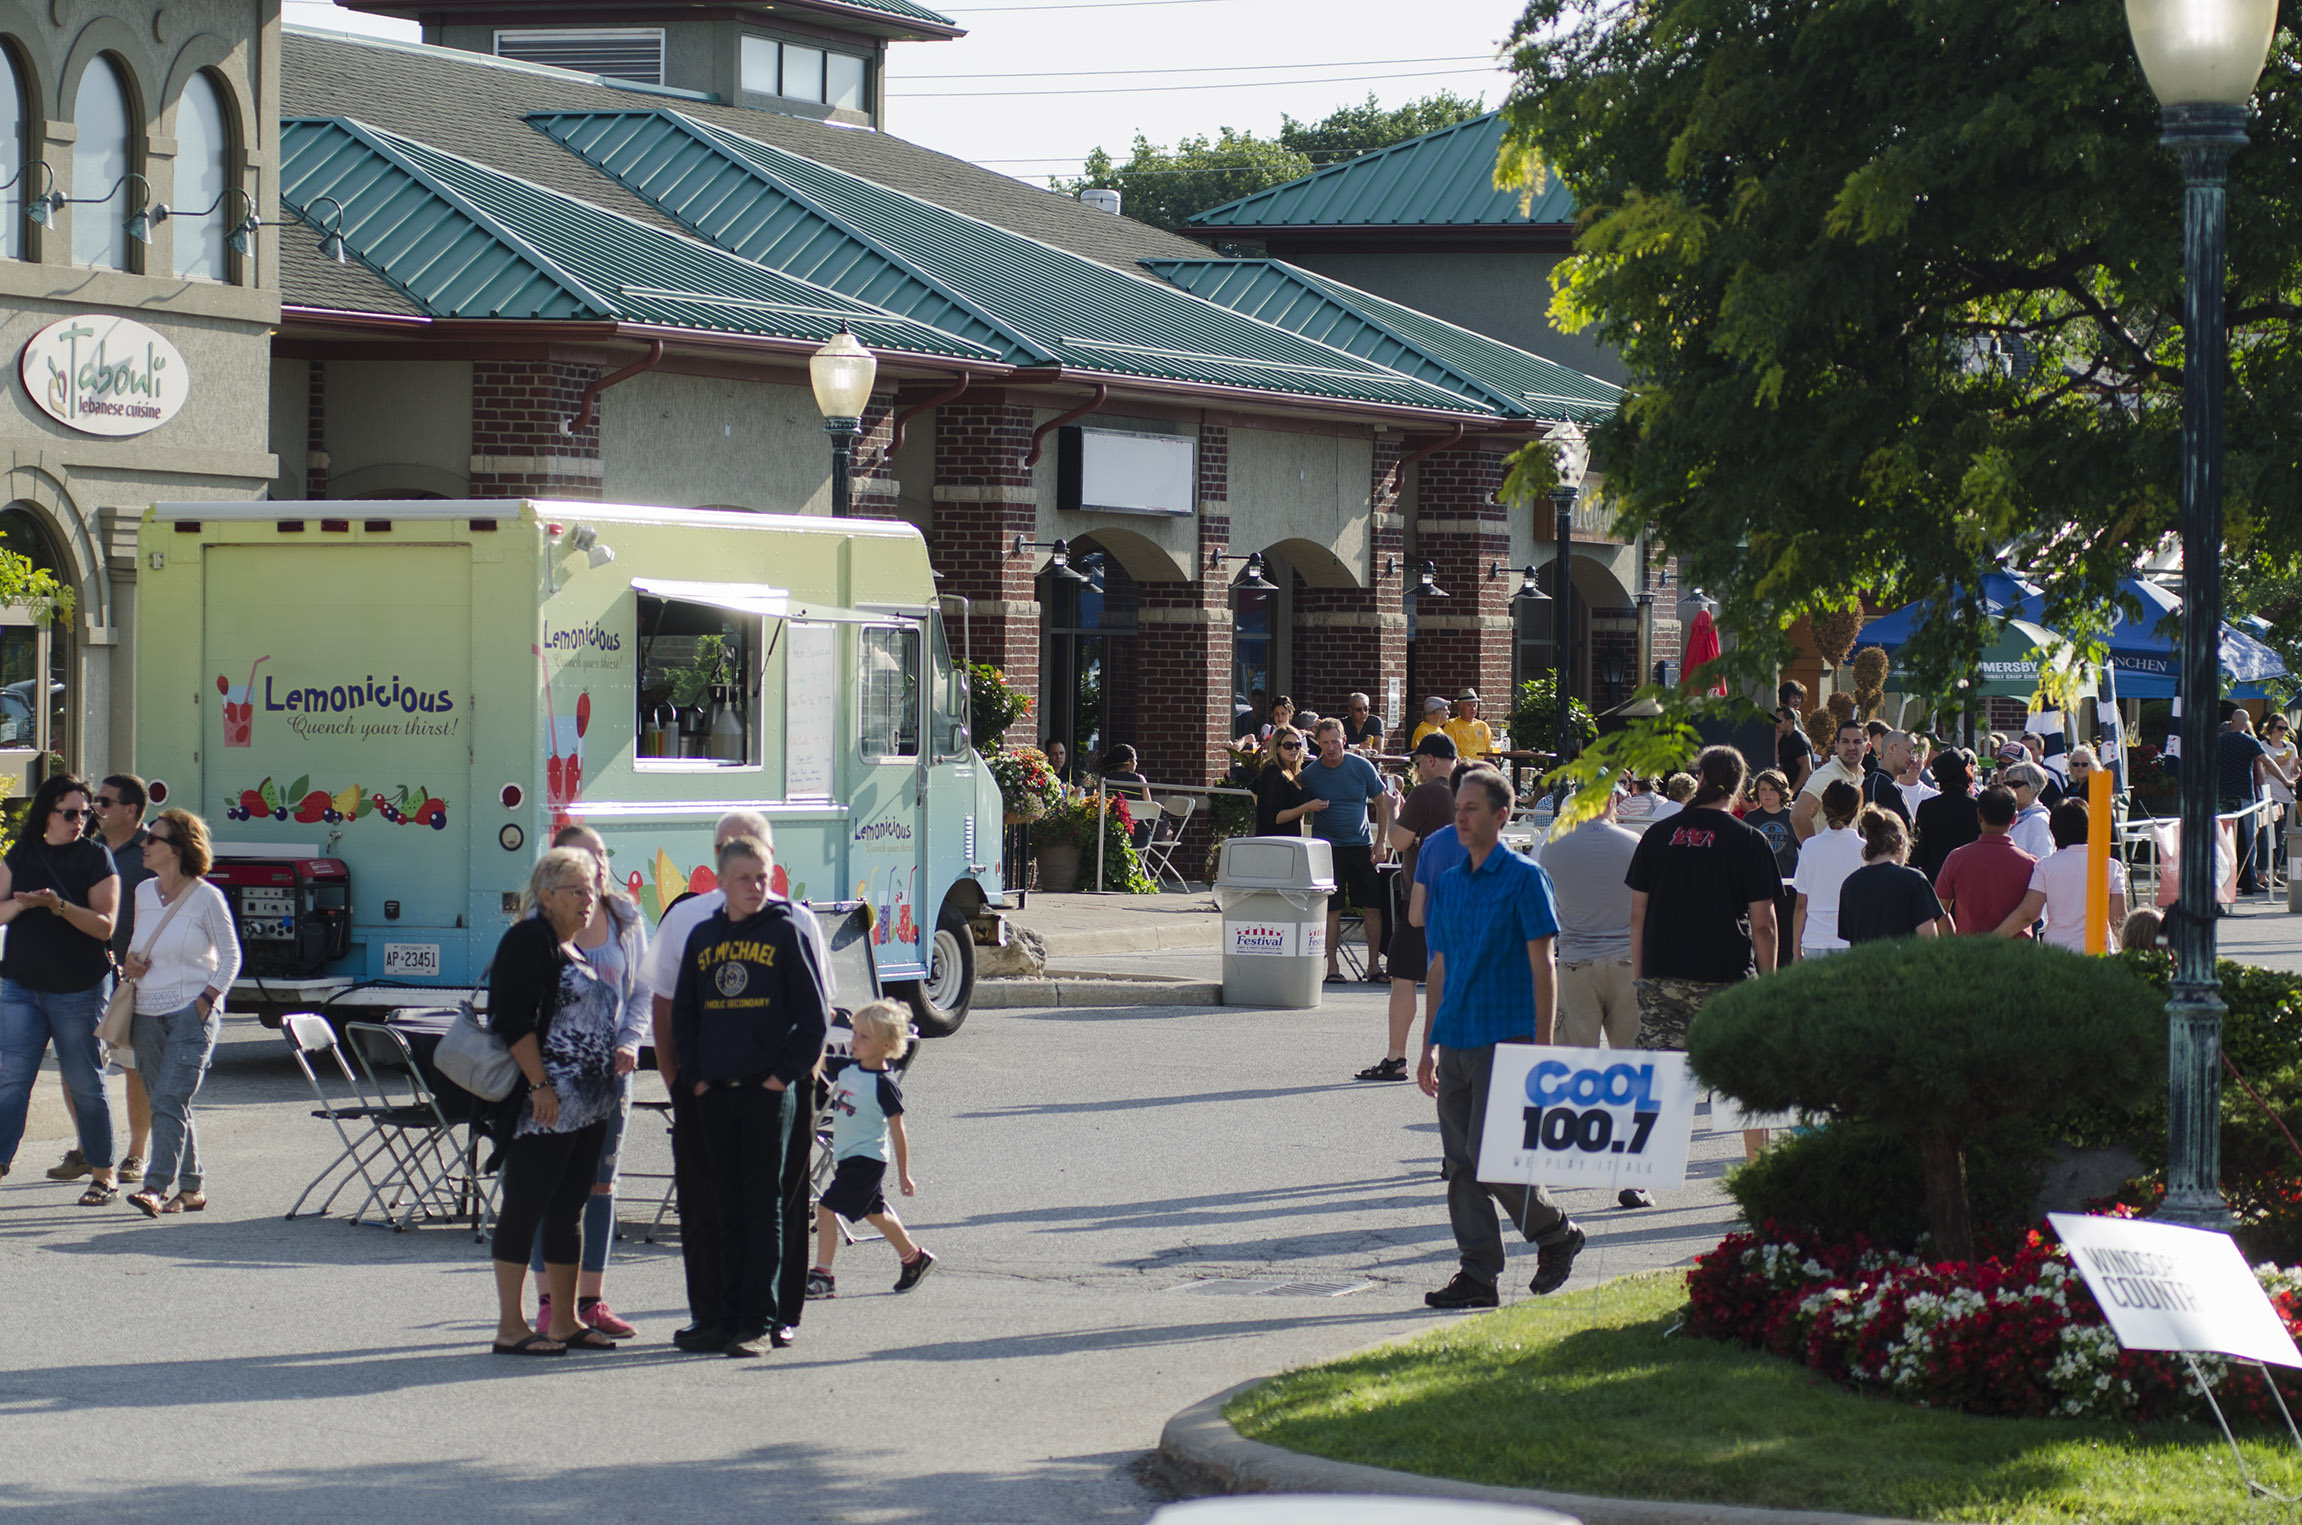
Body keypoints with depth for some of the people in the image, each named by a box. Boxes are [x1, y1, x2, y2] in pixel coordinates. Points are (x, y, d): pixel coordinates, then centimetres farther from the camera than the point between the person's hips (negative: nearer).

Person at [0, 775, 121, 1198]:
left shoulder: (95, 857, -2)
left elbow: (105, 925, -10)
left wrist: (59, 906, -24)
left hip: (80, 988, -3)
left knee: (85, 1084, 2)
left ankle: (103, 1176, 11)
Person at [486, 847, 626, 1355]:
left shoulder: (577, 952, 19)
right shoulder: (529, 941, -8)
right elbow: (514, 1019, -16)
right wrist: (540, 1085, -21)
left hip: (588, 1110, 9)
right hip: (543, 1107, -9)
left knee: (569, 1210, 12)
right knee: (525, 1208, -6)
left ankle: (566, 1322, 18)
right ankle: (511, 1328, -4)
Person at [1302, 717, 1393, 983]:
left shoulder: (1361, 767, -2)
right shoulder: (1310, 774, -3)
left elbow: (1382, 803, 6)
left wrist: (1381, 842, 0)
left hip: (1362, 845, 1)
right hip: (1329, 848, -1)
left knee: (1373, 906, -1)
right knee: (1331, 909, -5)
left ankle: (1373, 964, 8)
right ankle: (1332, 966, 2)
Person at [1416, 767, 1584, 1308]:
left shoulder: (1524, 877, -5)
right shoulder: (1448, 883, 14)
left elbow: (1542, 967, -7)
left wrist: (1542, 1047, -13)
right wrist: (1428, 1047, 16)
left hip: (1504, 1037, -7)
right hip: (1455, 1040, 7)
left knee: (1488, 1153, -12)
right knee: (1460, 1162, 3)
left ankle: (1556, 1233, 9)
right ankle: (1478, 1273, 7)